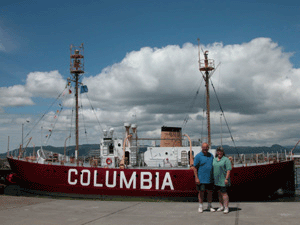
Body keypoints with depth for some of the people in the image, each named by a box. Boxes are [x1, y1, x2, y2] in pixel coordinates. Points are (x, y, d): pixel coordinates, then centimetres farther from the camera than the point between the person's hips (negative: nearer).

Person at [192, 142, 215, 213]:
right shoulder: (198, 156, -8)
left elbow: (213, 165, 17)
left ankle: (209, 206, 25)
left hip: (210, 179, 5)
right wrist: (196, 178, -15)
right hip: (201, 179, -5)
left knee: (210, 192, 10)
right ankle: (200, 207, 16)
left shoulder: (211, 155, 8)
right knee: (201, 192, 4)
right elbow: (194, 167, -9)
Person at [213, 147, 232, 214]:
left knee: (224, 193, -6)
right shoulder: (214, 160, 12)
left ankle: (226, 208, 0)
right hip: (216, 180, 6)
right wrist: (212, 178, 11)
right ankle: (221, 206, 19)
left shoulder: (226, 159, -7)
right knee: (219, 193, 11)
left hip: (223, 180, -6)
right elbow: (212, 169, 16)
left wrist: (226, 179, -18)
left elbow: (228, 170, -12)